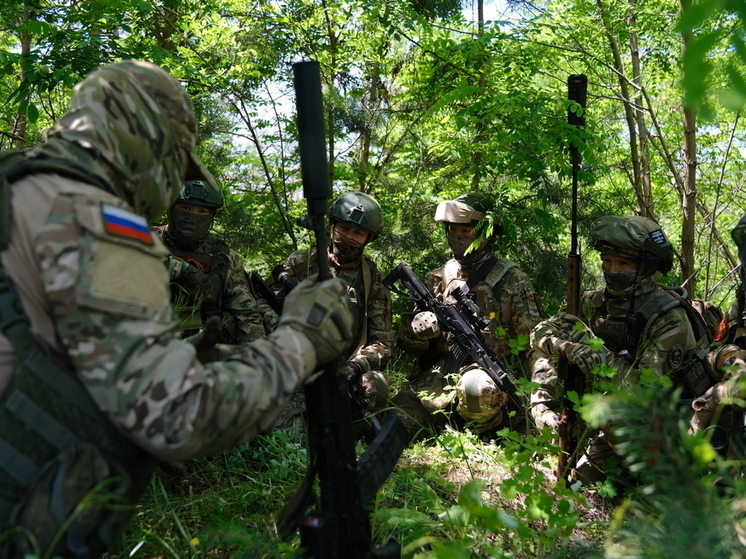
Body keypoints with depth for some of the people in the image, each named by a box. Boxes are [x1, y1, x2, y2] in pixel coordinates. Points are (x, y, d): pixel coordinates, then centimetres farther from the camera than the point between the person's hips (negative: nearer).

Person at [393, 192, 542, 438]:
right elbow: (408, 337, 11)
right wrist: (427, 325, -12)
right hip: (438, 371, 3)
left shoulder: (510, 279, 0)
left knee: (476, 389, -37)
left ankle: (491, 435, -12)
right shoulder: (438, 278, 12)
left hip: (489, 370, -2)